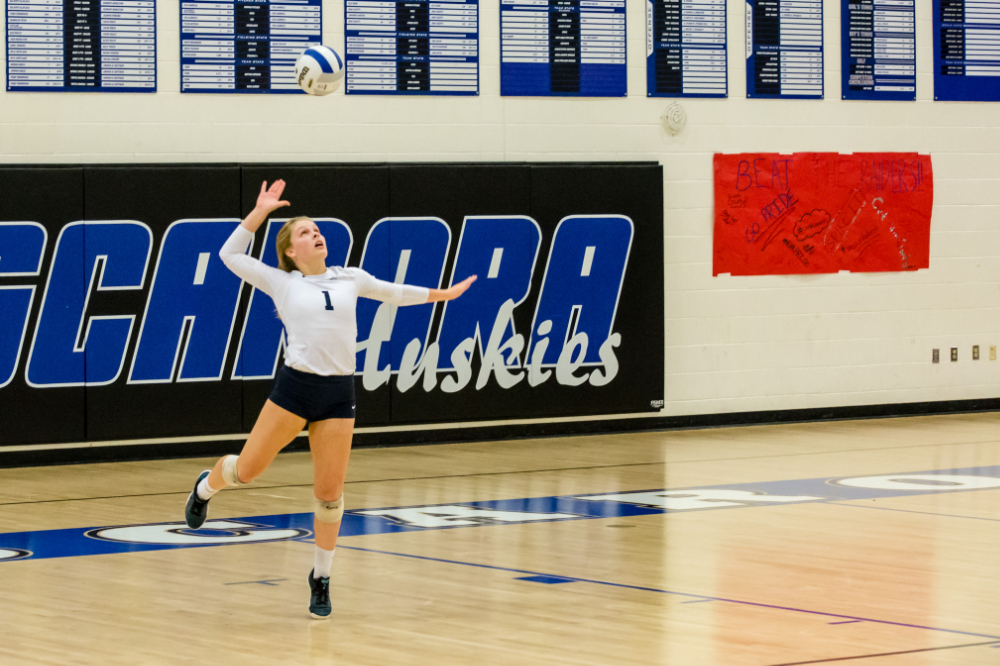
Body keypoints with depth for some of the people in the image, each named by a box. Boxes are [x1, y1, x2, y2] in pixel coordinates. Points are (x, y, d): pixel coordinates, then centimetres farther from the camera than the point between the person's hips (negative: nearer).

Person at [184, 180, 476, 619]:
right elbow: (231, 255, 4)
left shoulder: (349, 278, 13)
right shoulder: (282, 282, 6)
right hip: (295, 386, -2)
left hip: (339, 393, 2)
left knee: (329, 491, 2)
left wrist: (443, 294, 35)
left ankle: (321, 577, 17)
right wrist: (260, 212, 1)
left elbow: (394, 293, 29)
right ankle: (205, 487, 36)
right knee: (247, 470, 0)